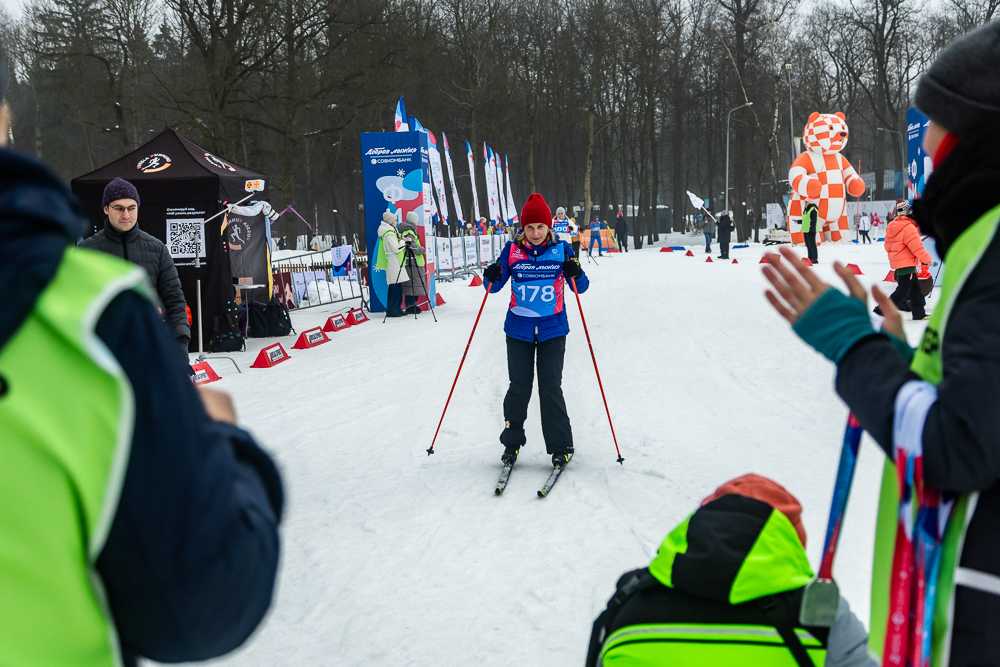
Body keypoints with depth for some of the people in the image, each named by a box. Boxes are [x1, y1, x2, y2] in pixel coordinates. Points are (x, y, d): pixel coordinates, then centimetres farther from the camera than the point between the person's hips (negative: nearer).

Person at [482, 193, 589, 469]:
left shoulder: (562, 250, -3)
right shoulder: (512, 250, -1)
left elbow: (581, 288, -1)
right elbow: (495, 286, 4)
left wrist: (575, 274, -22)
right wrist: (491, 278, -18)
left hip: (552, 330, -1)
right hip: (518, 330, 1)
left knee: (550, 387, -3)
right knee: (519, 387, 5)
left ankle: (560, 447, 7)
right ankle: (512, 442, 21)